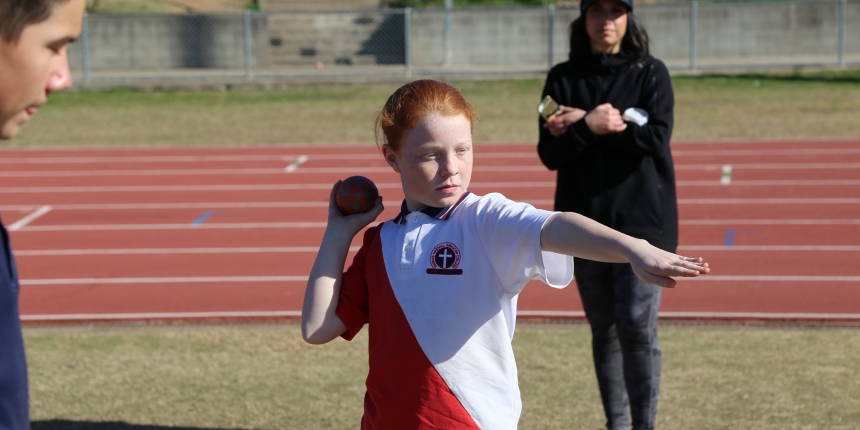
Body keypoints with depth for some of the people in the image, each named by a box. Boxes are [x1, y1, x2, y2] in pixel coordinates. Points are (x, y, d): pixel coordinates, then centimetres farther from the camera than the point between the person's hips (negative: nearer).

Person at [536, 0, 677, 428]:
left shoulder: (651, 73, 2)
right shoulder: (563, 79, 7)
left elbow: (654, 139, -12)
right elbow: (549, 154, -1)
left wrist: (584, 124, -11)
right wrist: (590, 127, -18)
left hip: (641, 220, -2)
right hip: (585, 221, 3)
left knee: (637, 325, -10)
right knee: (603, 328, 9)